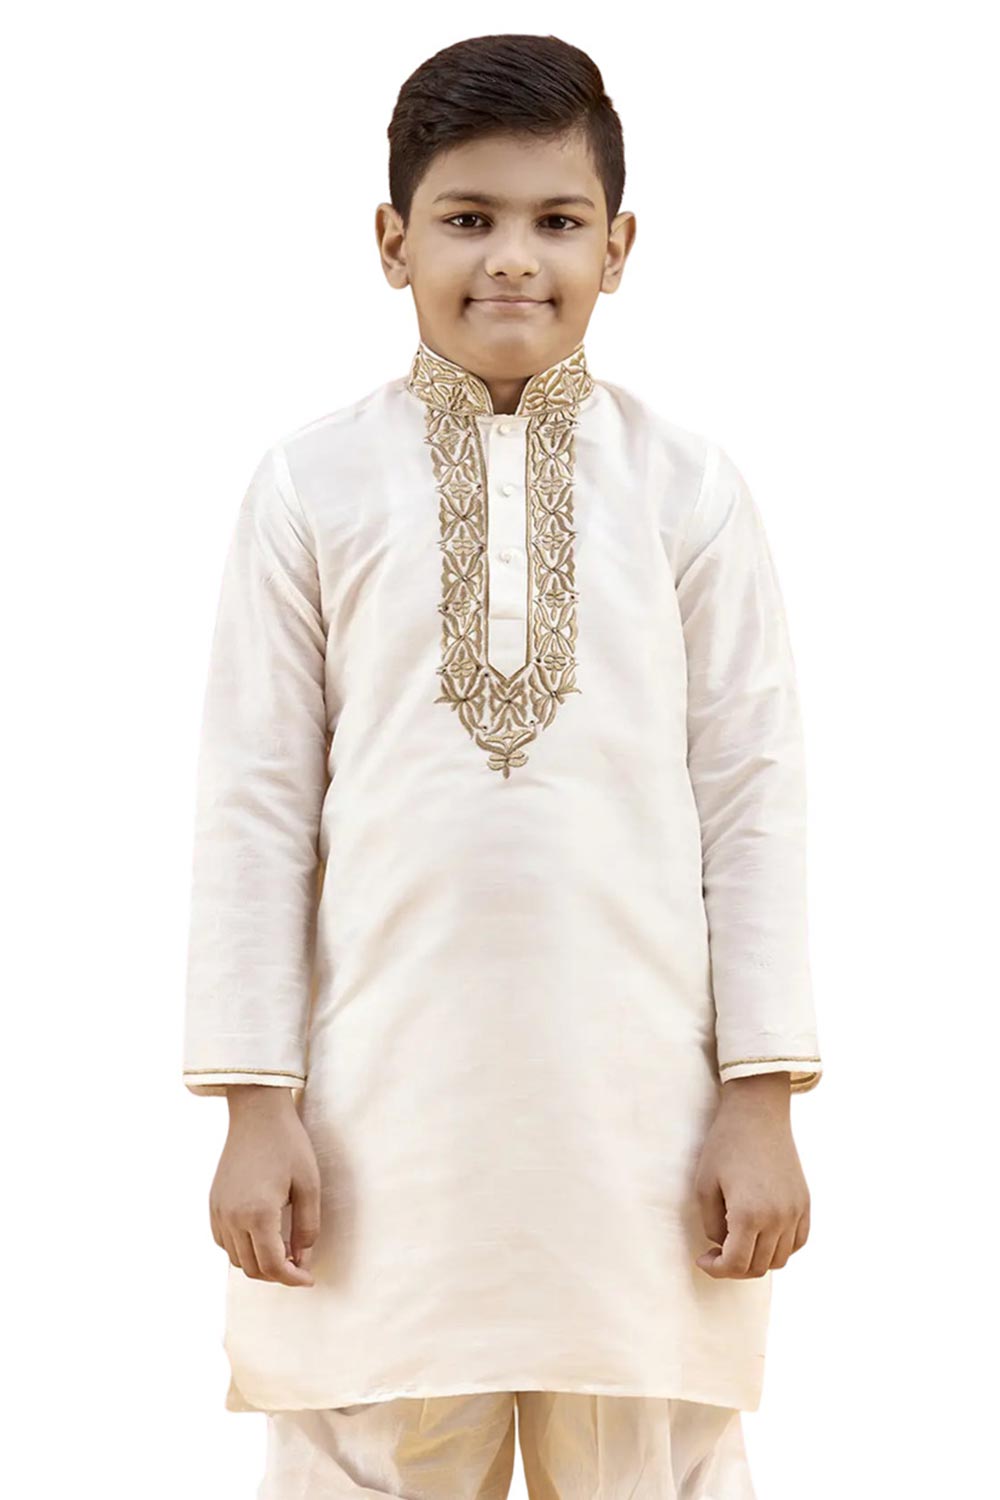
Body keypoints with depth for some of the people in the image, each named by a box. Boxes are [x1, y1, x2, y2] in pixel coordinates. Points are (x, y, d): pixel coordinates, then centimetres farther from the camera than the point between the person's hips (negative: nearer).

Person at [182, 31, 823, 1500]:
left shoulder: (686, 486, 3)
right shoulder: (315, 483, 2)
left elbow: (754, 794, 3)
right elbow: (258, 801, 3)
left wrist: (763, 1099, -1)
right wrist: (257, 1100, -2)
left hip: (639, 1100, 0)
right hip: (386, 1103, 0)